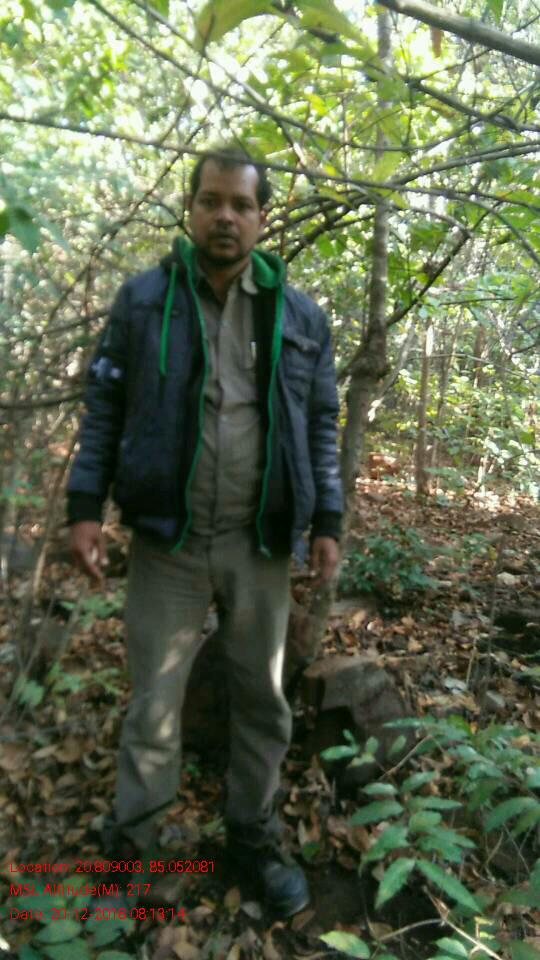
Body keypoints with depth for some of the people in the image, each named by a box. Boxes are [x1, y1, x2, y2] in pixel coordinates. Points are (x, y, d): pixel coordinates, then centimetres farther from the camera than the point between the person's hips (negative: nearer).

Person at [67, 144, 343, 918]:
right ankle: (129, 847, 32)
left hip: (260, 545, 2)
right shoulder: (143, 300, 2)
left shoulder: (301, 317, 6)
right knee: (153, 707, 10)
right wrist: (86, 506, -5)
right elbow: (104, 408, 2)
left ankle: (255, 839, 37)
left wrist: (327, 521, 3)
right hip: (168, 542, -1)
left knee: (263, 702, 15)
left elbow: (320, 426, 8)